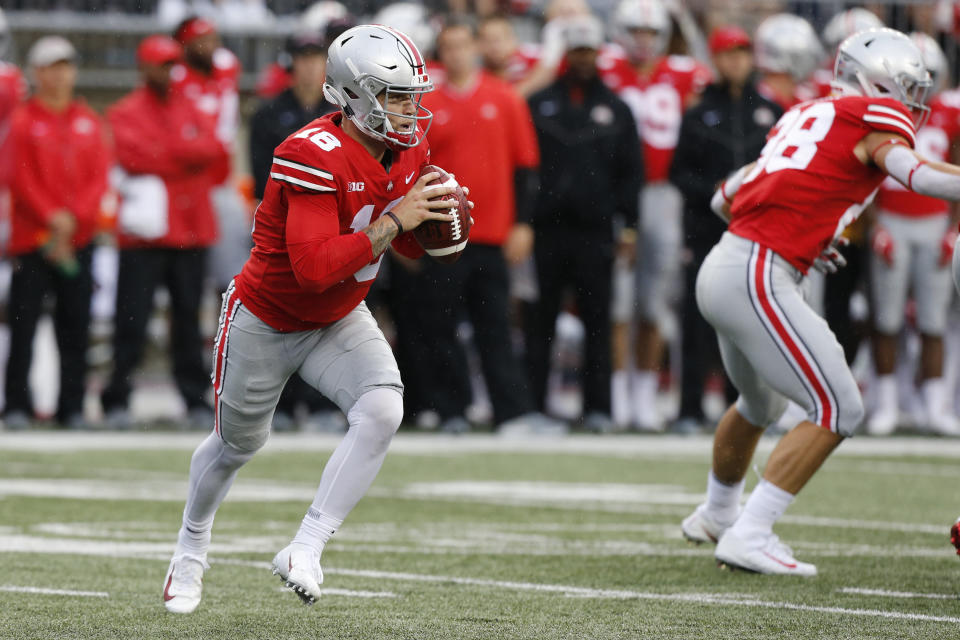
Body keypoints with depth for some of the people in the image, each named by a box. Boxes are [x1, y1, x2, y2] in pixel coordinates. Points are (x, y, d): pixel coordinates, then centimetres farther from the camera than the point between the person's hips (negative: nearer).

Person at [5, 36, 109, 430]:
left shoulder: (88, 121, 12)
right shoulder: (23, 121, 0)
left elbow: (100, 176, 6)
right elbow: (21, 179, -6)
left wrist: (74, 217, -7)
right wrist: (51, 219, -15)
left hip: (79, 239, 3)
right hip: (32, 236, -3)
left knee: (75, 325, 3)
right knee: (23, 321, -5)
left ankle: (73, 407, 8)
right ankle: (18, 406, -1)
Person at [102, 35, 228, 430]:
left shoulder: (189, 109, 16)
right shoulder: (126, 113, 2)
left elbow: (214, 149, 0)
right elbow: (135, 155, -14)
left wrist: (168, 150, -10)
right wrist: (189, 155, -5)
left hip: (192, 231, 4)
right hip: (144, 235, -4)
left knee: (189, 320, 6)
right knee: (131, 322, -6)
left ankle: (197, 401, 9)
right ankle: (117, 401, -3)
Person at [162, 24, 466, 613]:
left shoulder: (407, 150, -9)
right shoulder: (315, 158, -33)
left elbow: (414, 245, 5)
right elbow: (314, 267, -41)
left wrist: (439, 221, -17)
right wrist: (393, 221, -39)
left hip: (340, 321, 5)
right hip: (266, 321, -5)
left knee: (383, 410, -22)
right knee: (239, 442, 15)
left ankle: (306, 551, -16)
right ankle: (192, 547, 46)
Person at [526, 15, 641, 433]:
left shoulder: (615, 109, 11)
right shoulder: (540, 104, 8)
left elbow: (630, 171, 11)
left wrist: (630, 224, 3)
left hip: (594, 229, 0)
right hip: (547, 226, 0)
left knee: (597, 320, 0)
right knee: (541, 320, 2)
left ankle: (598, 406, 3)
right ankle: (533, 402, 6)